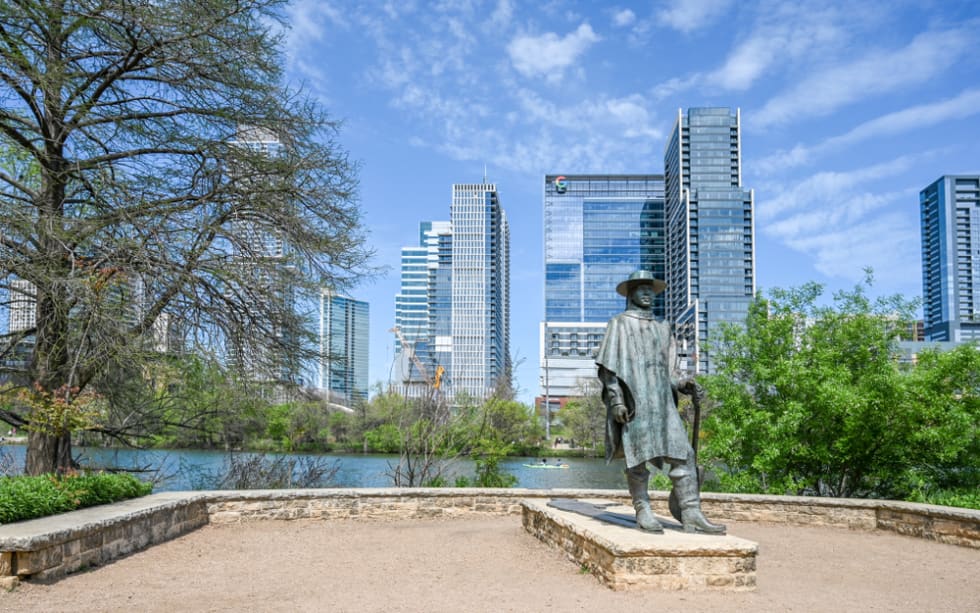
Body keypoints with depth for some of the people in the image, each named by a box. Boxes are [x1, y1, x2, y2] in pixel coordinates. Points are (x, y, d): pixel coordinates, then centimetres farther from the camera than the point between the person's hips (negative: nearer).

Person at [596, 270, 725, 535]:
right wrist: (616, 399, -12)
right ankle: (643, 511, 7)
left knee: (683, 455, -6)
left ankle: (692, 515, -6)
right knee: (638, 457, -4)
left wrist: (680, 384, 3)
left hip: (662, 402, 5)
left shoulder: (662, 329, 24)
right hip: (633, 402, -5)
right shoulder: (619, 324, 8)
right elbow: (607, 367, 0)